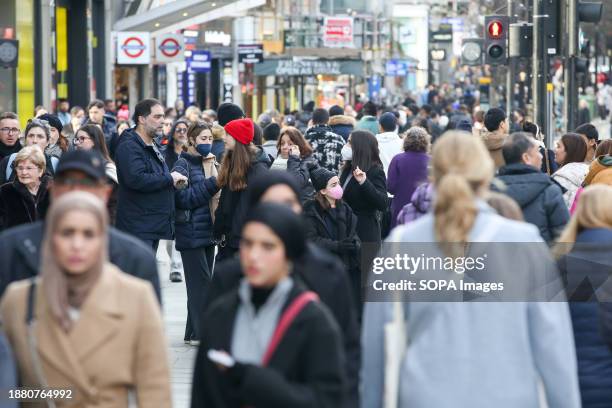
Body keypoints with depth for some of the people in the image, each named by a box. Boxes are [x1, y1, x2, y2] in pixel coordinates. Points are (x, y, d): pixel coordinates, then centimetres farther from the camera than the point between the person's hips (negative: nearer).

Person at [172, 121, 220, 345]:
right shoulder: (183, 164, -7)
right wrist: (212, 184, -16)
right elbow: (183, 198, -15)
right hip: (191, 232, -7)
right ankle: (200, 332, -8)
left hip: (208, 231, 7)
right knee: (201, 281, -10)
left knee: (201, 282, 8)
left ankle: (194, 332, 13)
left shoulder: (210, 162, 15)